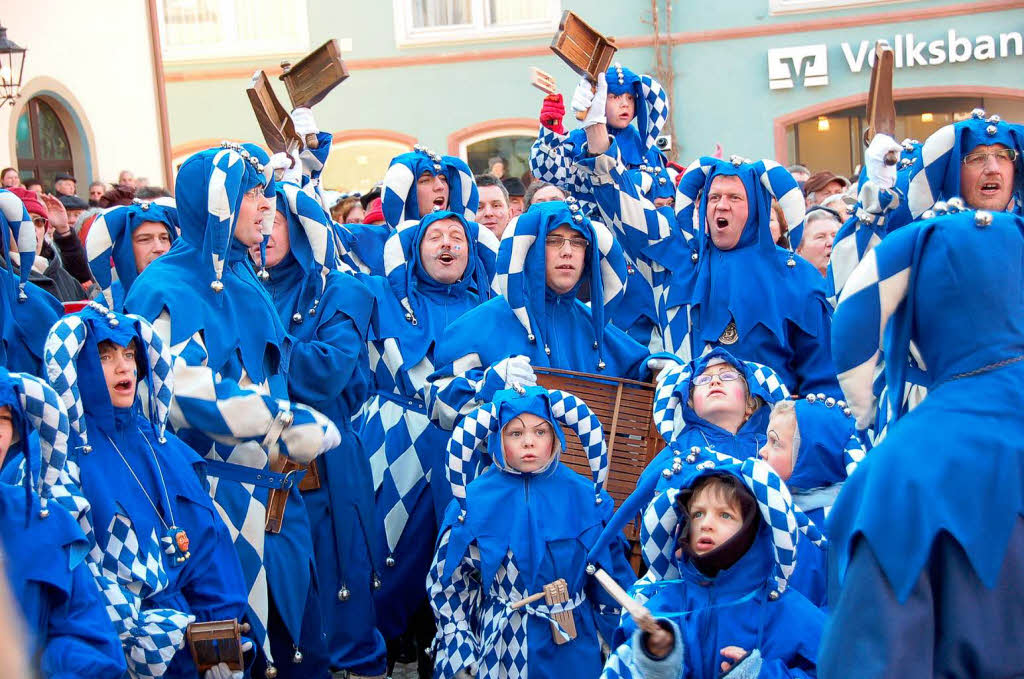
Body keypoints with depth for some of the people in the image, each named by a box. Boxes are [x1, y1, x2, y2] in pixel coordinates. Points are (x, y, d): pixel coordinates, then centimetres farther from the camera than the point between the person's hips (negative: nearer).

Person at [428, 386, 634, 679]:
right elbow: (447, 584, 0)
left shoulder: (585, 497, -8)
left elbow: (613, 580, 1)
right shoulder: (474, 502, -11)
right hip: (502, 646, -1)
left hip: (574, 647, 1)